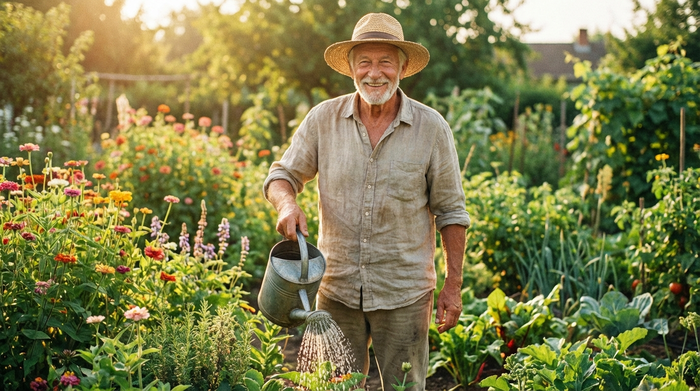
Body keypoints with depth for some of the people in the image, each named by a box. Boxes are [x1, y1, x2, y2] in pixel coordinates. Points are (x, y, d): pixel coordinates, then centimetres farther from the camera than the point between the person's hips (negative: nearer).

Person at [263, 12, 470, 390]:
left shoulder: (432, 128, -5)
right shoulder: (323, 118, -2)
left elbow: (450, 213, 0)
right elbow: (282, 174, 5)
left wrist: (453, 286, -1)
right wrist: (287, 204, -18)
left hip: (404, 294, -1)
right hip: (337, 289, 2)